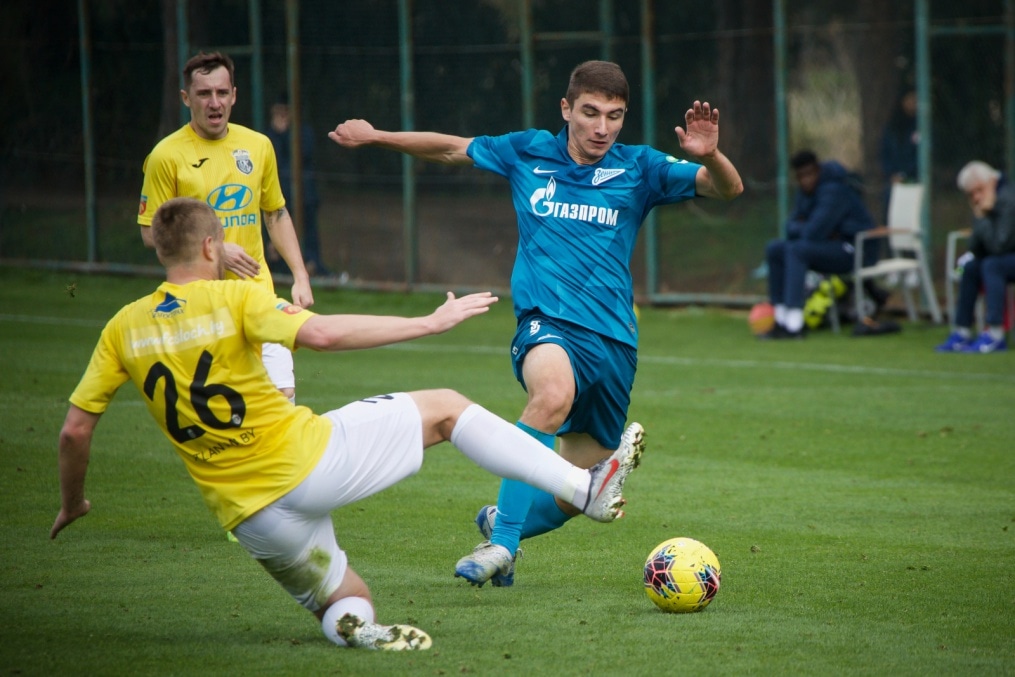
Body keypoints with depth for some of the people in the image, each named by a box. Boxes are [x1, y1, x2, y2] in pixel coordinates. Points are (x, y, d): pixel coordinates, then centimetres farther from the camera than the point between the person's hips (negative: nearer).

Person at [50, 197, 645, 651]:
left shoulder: (123, 329, 5)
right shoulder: (235, 298, -7)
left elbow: (75, 431, 4)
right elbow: (321, 334, -22)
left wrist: (73, 504, 23)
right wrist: (430, 323, -16)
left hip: (252, 517, 4)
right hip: (308, 457, -4)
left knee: (345, 603, 23)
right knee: (446, 407, 12)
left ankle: (353, 627, -16)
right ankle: (586, 489, 5)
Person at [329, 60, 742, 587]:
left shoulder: (639, 168, 3)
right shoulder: (528, 153, 6)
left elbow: (729, 189, -5)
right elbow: (451, 149, 21)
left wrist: (708, 156, -26)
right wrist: (376, 136, 21)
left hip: (614, 339, 3)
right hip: (548, 324, -3)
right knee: (554, 391, -39)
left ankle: (501, 521, 41)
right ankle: (500, 543, -33)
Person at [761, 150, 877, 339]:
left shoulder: (834, 190, -20)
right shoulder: (805, 191, 10)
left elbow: (814, 232, -27)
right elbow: (791, 227, 11)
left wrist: (798, 228, -5)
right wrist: (804, 228, -11)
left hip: (855, 251, -10)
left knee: (795, 250, -30)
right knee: (774, 250, 1)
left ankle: (793, 326, -35)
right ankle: (781, 319, -5)